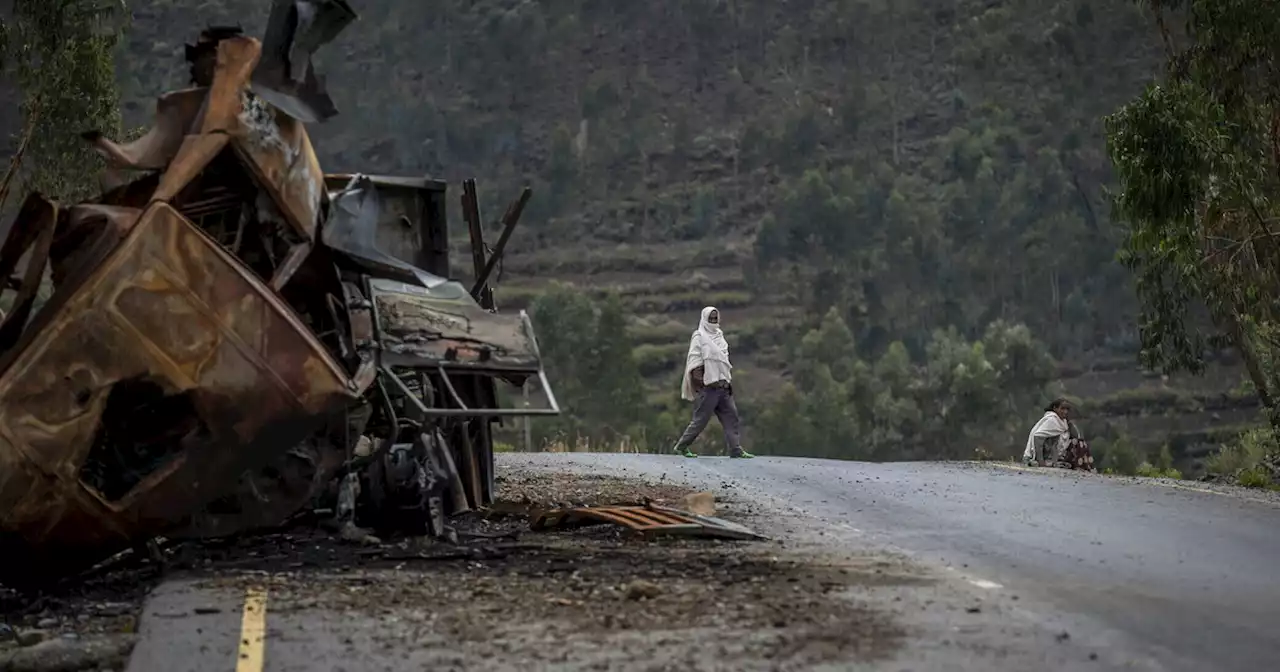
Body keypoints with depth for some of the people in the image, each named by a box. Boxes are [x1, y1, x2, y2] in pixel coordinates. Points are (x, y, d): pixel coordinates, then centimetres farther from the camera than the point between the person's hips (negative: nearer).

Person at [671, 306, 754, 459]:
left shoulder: (718, 336, 19)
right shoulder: (699, 336, -3)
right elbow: (694, 360, -9)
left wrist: (729, 380, 15)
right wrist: (699, 380, -17)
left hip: (723, 385, 7)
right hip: (708, 385, -7)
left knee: (731, 417, -1)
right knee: (701, 419, -4)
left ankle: (735, 450, -2)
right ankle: (681, 446, 7)